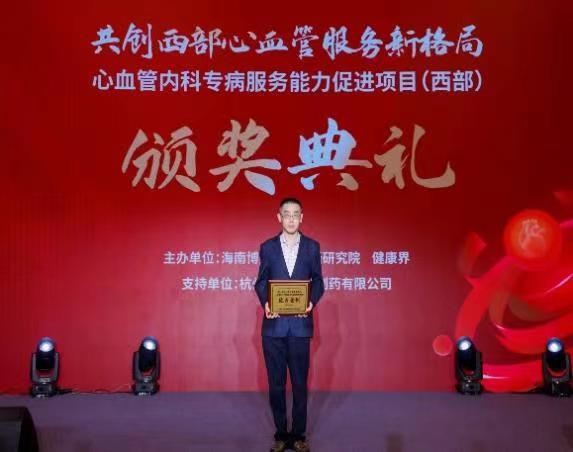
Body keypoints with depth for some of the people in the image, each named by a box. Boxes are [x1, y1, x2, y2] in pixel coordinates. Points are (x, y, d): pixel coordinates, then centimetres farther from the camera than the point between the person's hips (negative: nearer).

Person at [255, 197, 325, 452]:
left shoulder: (312, 246, 5)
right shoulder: (267, 247, 5)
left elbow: (318, 281, 5)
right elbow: (261, 282, 6)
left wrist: (311, 302, -14)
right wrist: (265, 303, -13)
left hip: (300, 324, 0)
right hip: (274, 324, 1)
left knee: (300, 382, 4)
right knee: (276, 383, 7)